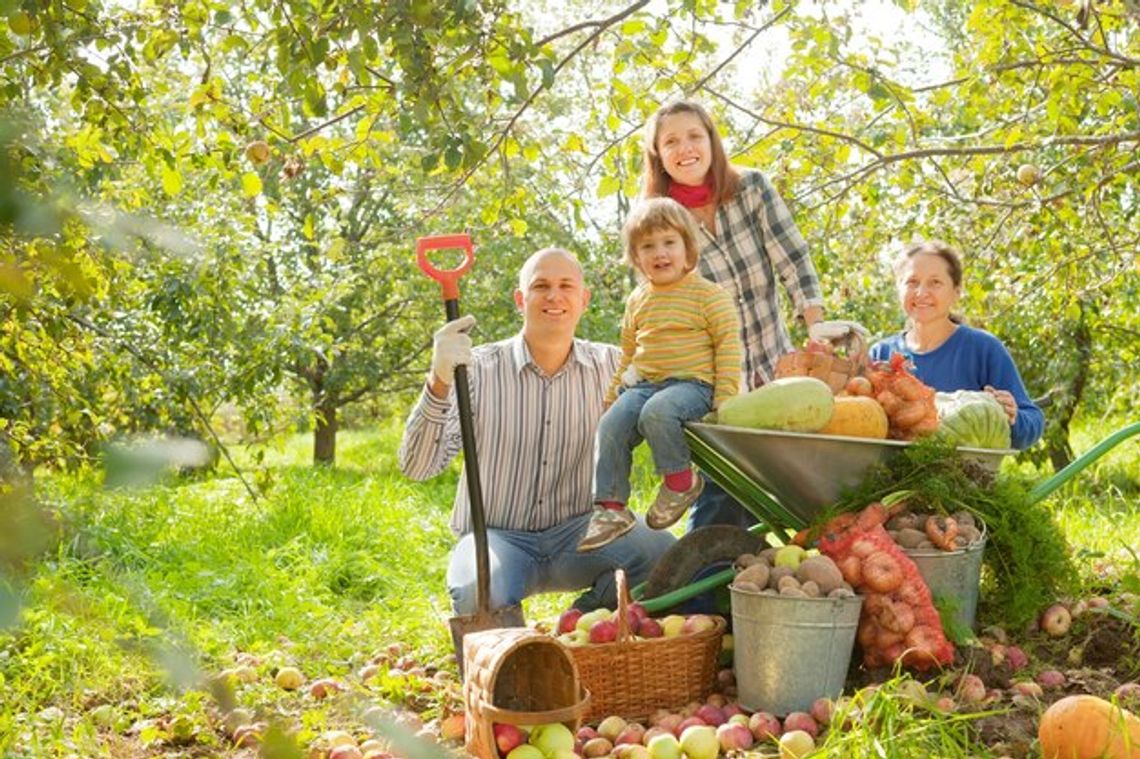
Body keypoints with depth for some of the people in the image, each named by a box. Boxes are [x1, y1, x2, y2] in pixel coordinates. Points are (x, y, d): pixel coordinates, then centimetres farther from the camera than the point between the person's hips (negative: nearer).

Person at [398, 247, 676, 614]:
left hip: (577, 530, 3)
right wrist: (439, 383, -29)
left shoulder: (610, 365, 3)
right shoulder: (479, 368, -5)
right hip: (496, 534, -2)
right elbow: (417, 467, -14)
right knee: (479, 596, -36)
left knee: (660, 551, -27)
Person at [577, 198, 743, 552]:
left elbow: (728, 343, -4)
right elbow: (628, 353, 27)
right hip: (642, 384, 6)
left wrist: (725, 397, -12)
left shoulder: (708, 294, -1)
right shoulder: (638, 301, 16)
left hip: (692, 383, -6)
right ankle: (610, 507, -11)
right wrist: (612, 395, 22)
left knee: (658, 411, -35)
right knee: (611, 426, -17)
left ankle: (680, 479, -12)